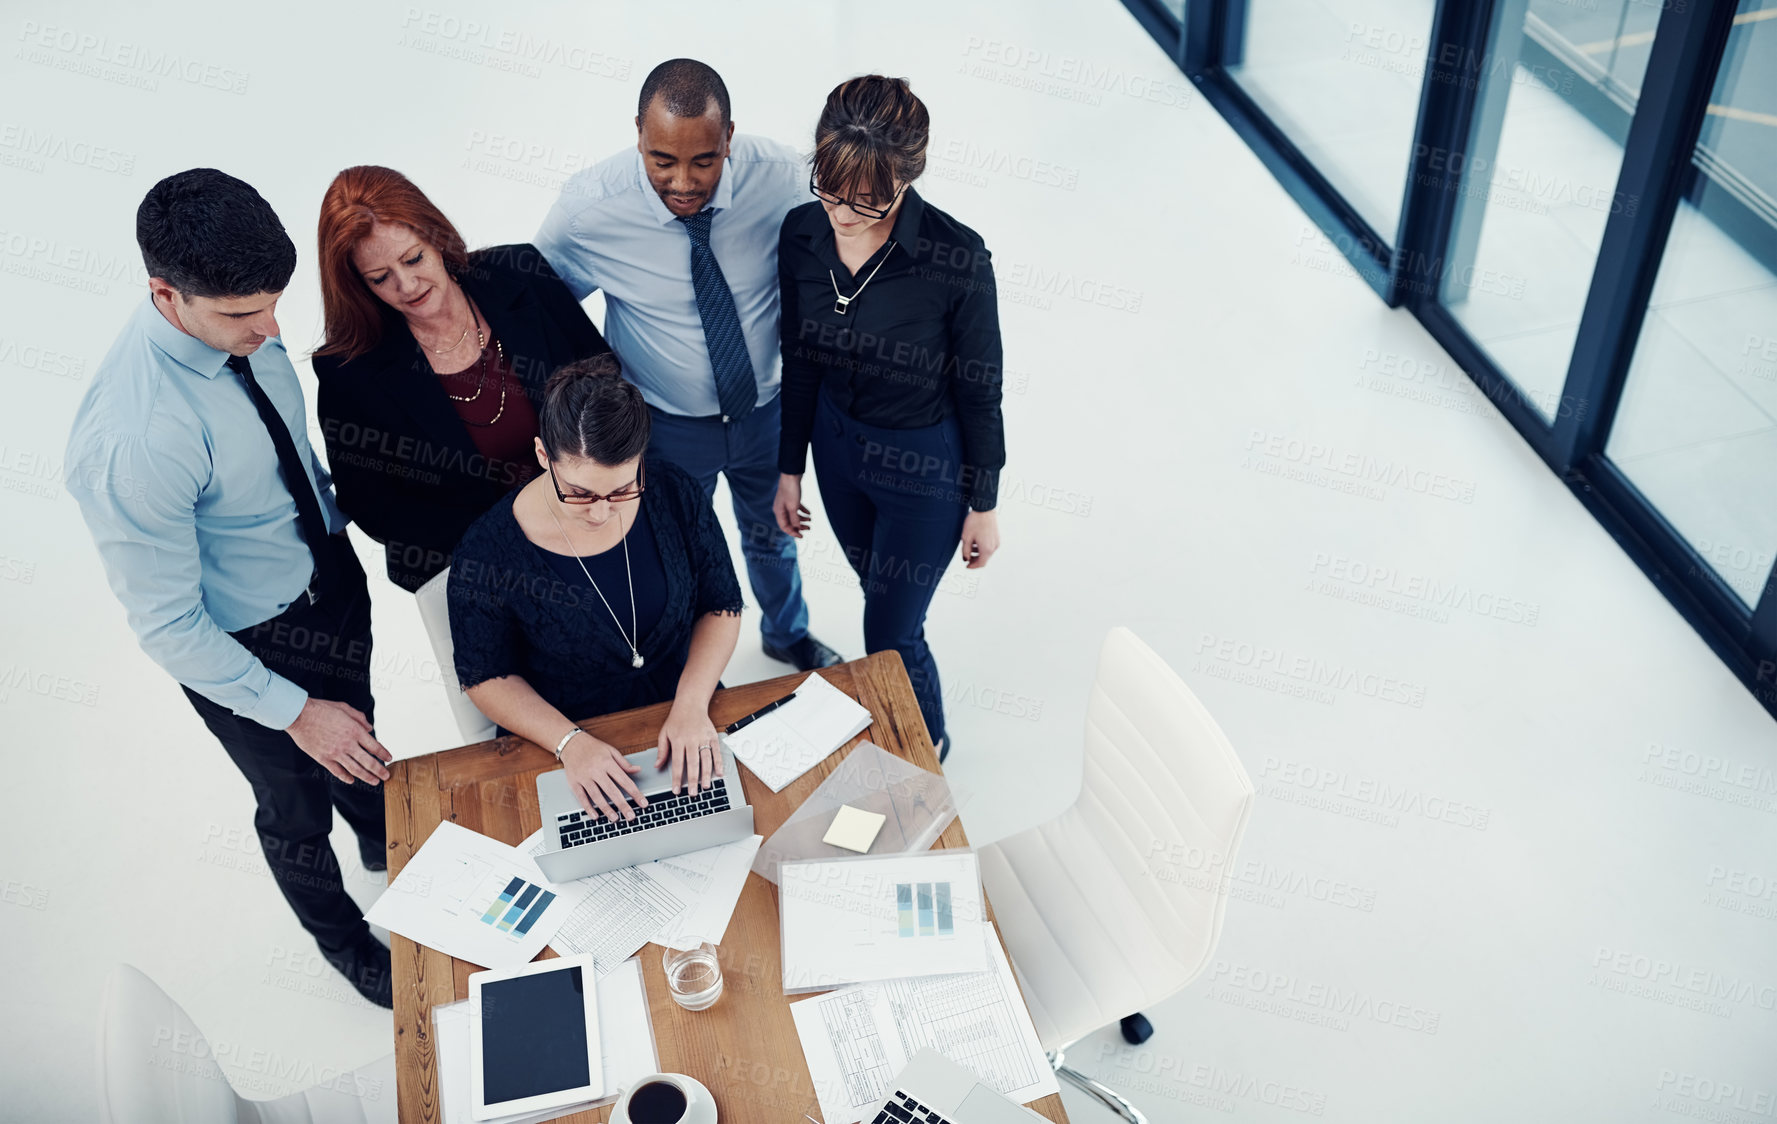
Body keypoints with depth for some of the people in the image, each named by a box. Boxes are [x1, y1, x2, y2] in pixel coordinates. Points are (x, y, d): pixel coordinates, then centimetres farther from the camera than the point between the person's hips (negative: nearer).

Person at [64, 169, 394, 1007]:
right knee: (297, 804, 22)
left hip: (330, 571, 6)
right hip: (253, 645, -6)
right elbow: (166, 625, -28)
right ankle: (340, 936, 53)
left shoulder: (240, 322, -17)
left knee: (357, 735, 34)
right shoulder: (132, 442, -39)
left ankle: (383, 839, 66)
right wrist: (294, 711, -23)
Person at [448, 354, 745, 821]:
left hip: (684, 727, 3)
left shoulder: (674, 494, -11)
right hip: (561, 741, -2)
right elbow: (486, 676, -7)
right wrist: (571, 743, -21)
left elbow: (721, 605, 0)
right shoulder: (488, 552, -19)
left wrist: (692, 705, -15)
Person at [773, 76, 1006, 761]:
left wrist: (983, 505, -7)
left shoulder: (957, 258, -29)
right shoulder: (802, 235, -15)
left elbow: (979, 390, -15)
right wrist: (790, 469, 7)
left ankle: (929, 743, 40)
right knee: (881, 594, 27)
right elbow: (800, 362, 0)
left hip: (925, 464, -5)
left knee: (891, 633, 8)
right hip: (837, 444, 5)